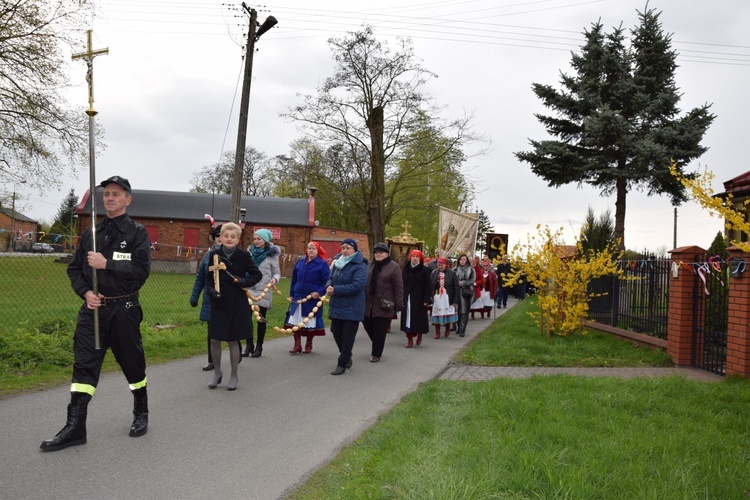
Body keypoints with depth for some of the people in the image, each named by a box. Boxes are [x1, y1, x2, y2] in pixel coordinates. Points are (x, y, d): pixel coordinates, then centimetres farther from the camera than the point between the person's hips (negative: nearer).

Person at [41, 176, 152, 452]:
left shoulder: (137, 232, -4)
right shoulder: (91, 233, 10)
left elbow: (141, 270, -14)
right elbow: (74, 268, 12)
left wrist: (106, 264, -21)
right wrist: (85, 292, -5)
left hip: (124, 309, -3)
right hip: (92, 307, 4)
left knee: (132, 363, 9)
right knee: (84, 364, -2)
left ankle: (141, 414, 29)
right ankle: (75, 427, 2)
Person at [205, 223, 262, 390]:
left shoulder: (244, 255, -5)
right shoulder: (214, 254, 0)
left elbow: (257, 275, 2)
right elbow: (209, 279, 6)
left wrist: (244, 281, -15)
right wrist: (211, 291, -12)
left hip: (237, 304, -2)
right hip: (218, 303, 2)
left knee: (233, 341, 7)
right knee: (215, 340, 6)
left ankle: (234, 376, 23)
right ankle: (217, 373, 27)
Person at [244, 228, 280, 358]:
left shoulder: (272, 255, -3)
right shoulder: (251, 252, 6)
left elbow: (277, 272, 0)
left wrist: (275, 279, -20)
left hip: (264, 291, -3)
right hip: (249, 289, 3)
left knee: (261, 318, 5)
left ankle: (259, 346, 16)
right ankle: (249, 345, 12)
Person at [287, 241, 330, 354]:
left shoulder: (322, 264, -5)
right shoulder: (300, 262, 9)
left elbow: (326, 281, -7)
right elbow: (294, 279, 15)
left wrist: (319, 292, -19)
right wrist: (292, 294, 13)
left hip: (313, 298, -4)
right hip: (298, 297, 4)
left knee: (311, 323, 6)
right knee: (296, 322, 3)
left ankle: (309, 345, 21)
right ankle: (297, 345, 12)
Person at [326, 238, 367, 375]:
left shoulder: (360, 266, -14)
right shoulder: (338, 263, 11)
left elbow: (357, 286, -24)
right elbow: (331, 278, 18)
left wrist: (336, 290, -22)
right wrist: (329, 286, -8)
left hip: (351, 308, -7)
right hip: (336, 306, 7)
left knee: (347, 336, 0)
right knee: (336, 332, 14)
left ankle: (342, 364, 10)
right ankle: (346, 355, 37)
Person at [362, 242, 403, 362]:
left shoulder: (394, 267, -7)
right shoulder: (371, 265, 11)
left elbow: (398, 287, -8)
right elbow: (365, 282, 18)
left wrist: (398, 304, -11)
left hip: (383, 306, -6)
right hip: (368, 305, 6)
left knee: (379, 332, 1)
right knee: (368, 327, 12)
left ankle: (376, 354, 16)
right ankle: (377, 348, 35)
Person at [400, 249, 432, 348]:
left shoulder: (424, 270, -2)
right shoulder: (405, 269, 8)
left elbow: (428, 286, -6)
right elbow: (402, 284, 8)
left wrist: (426, 299, -12)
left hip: (419, 299, -3)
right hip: (407, 298, 3)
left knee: (419, 318, 2)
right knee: (407, 319, 2)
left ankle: (420, 335, 28)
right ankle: (409, 339, 11)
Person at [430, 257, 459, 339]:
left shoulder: (451, 273, -5)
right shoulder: (434, 273, 2)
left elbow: (456, 287, -6)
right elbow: (430, 286, 3)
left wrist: (455, 300, -9)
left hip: (448, 298, -1)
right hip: (437, 297, 2)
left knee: (448, 314, 7)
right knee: (437, 315, 2)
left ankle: (447, 329, 30)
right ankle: (437, 333, 12)